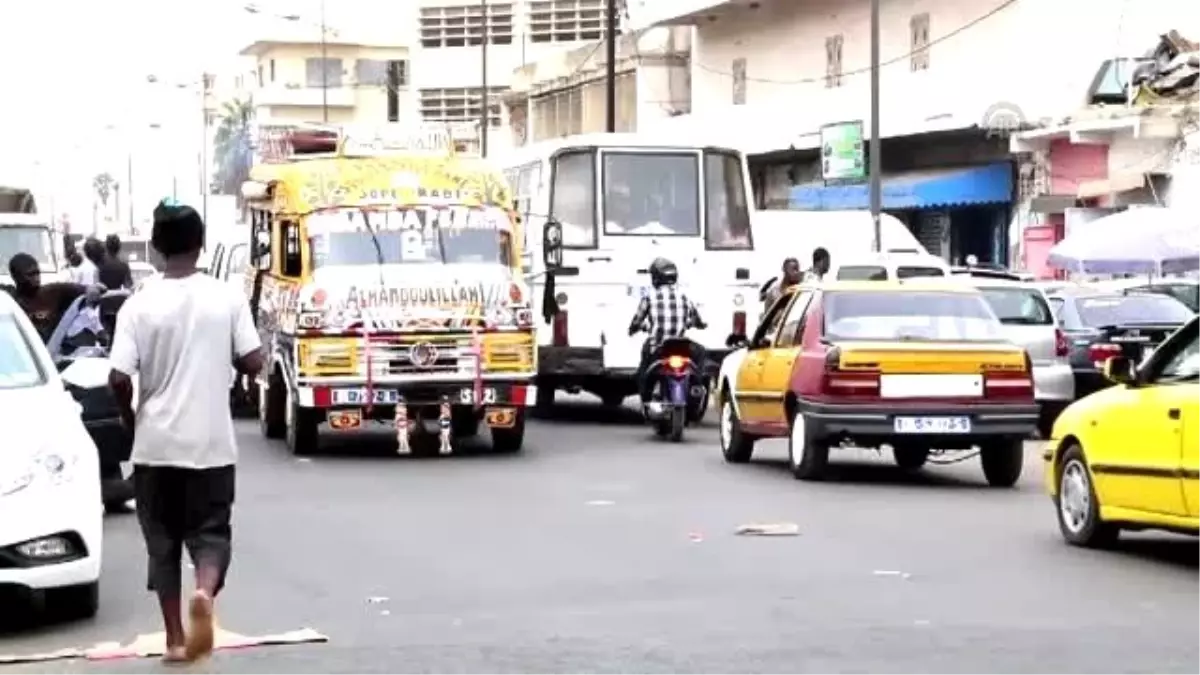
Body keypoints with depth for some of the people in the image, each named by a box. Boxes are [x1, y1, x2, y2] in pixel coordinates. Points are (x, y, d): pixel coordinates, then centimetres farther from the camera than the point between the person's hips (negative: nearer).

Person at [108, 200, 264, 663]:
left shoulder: (139, 305, -6)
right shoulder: (227, 298, -4)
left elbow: (119, 378, -12)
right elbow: (252, 364, -5)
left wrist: (129, 417, 8)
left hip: (156, 444, 0)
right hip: (211, 443, 0)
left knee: (163, 541, 13)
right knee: (210, 532, 9)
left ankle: (175, 637, 14)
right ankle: (205, 593, -22)